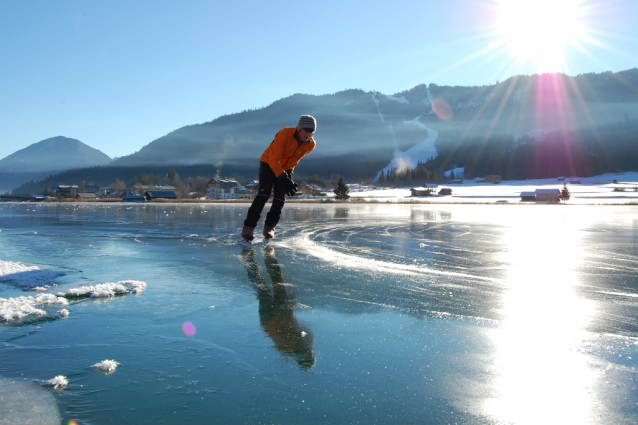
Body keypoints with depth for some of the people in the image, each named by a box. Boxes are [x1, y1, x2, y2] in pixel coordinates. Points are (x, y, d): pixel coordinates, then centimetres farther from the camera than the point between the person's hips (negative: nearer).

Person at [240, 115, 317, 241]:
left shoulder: (311, 145, -13)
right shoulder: (285, 134, -30)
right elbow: (273, 159, -29)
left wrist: (289, 180, 11)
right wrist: (283, 179, -36)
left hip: (286, 168, 5)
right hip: (269, 163, -4)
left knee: (280, 198, -9)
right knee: (264, 193, -21)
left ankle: (269, 227, 8)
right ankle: (248, 227, -20)